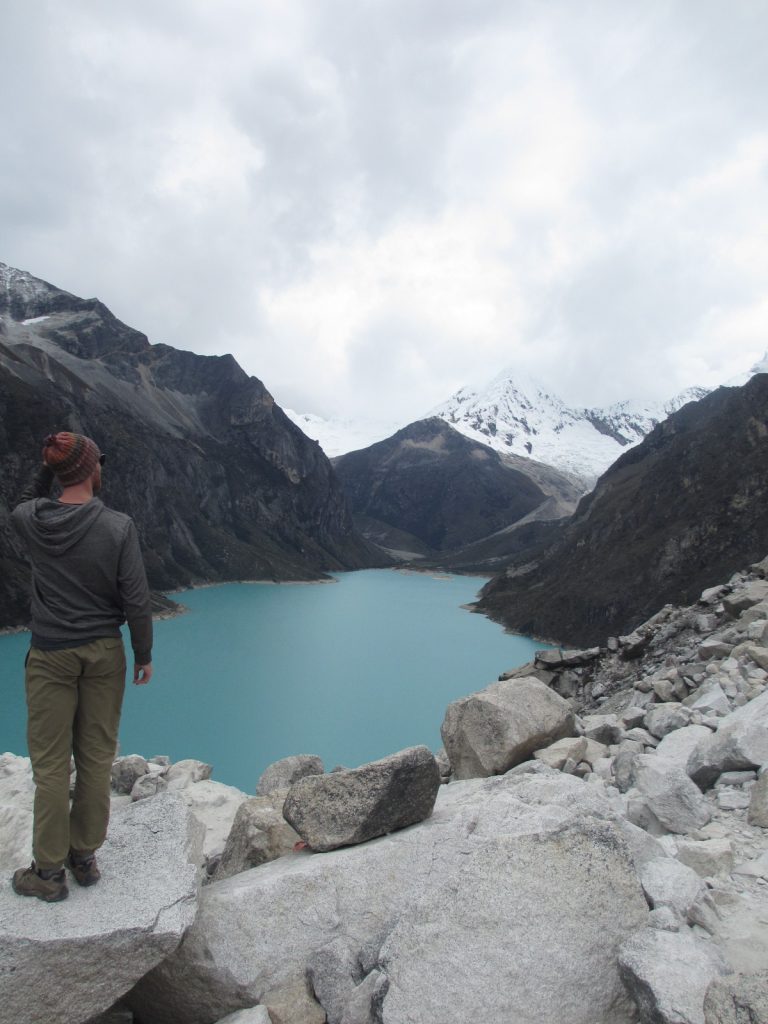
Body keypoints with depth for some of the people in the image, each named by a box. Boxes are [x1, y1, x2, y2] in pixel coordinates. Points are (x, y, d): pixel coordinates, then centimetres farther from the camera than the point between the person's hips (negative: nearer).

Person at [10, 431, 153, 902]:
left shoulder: (31, 522, -8)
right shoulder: (119, 526, -14)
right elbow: (137, 601, -11)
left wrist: (47, 470, 8)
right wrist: (144, 656, 1)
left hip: (51, 655, 1)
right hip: (104, 653, 0)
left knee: (51, 763, 10)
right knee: (97, 757, 12)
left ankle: (50, 871, 22)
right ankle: (85, 856, 28)